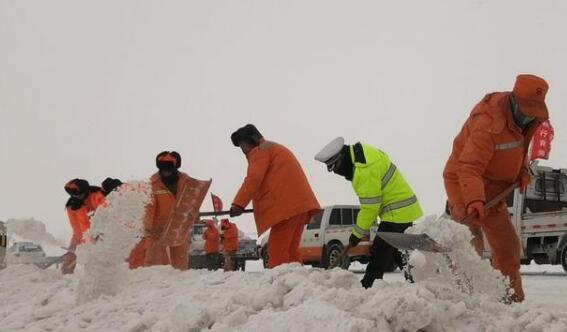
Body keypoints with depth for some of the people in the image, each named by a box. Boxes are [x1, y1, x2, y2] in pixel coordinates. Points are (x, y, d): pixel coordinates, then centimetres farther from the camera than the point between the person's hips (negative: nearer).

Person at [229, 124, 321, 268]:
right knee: (290, 249, 12)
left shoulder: (259, 151, 1)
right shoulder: (275, 149, 32)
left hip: (288, 205, -10)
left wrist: (239, 203, -20)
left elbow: (253, 178, -14)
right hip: (299, 203, 10)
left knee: (277, 250, -13)